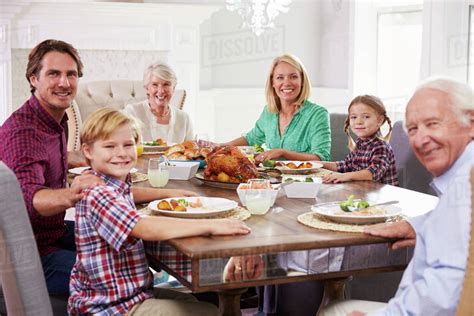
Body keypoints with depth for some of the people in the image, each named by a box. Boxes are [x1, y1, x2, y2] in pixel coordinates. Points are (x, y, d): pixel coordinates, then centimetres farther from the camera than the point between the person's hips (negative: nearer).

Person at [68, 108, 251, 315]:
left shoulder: (118, 184, 6)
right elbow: (147, 228, -39)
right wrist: (210, 225, -38)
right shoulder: (97, 195, -26)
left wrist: (167, 194, 20)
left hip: (132, 290, 11)